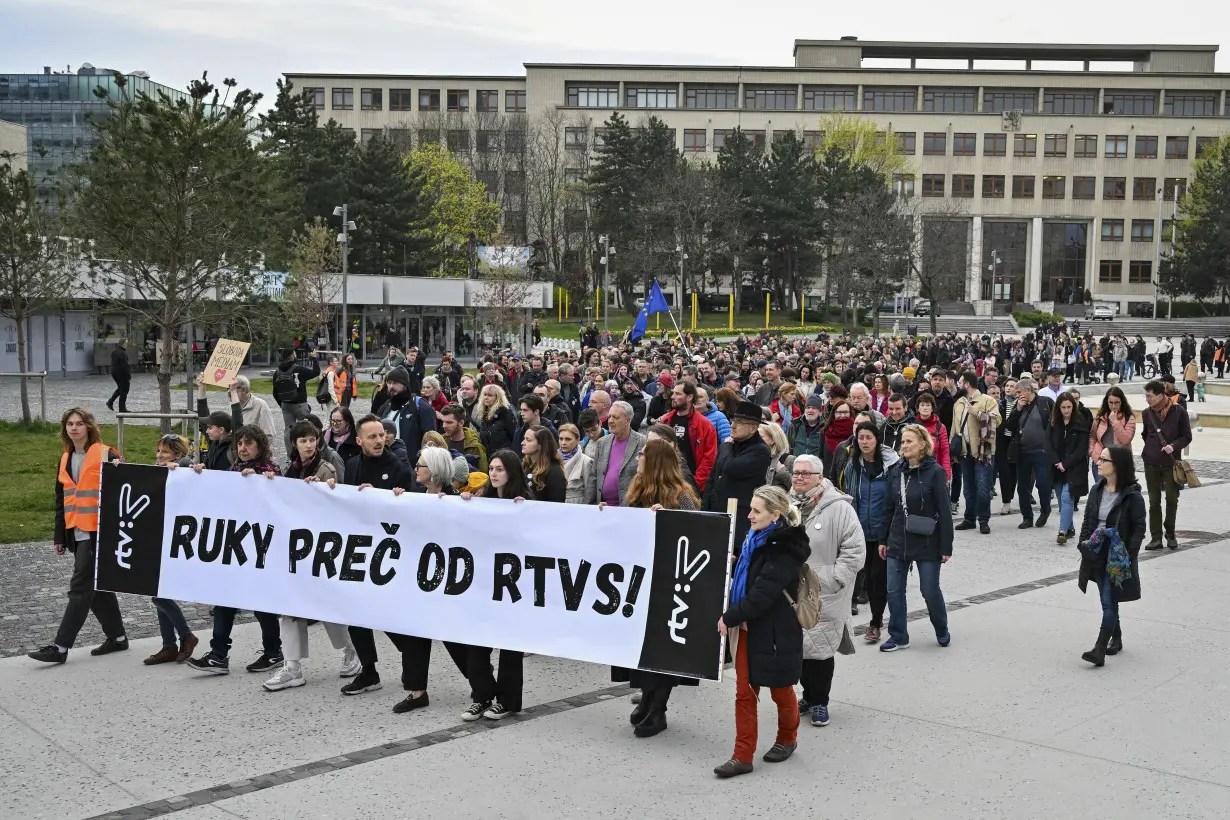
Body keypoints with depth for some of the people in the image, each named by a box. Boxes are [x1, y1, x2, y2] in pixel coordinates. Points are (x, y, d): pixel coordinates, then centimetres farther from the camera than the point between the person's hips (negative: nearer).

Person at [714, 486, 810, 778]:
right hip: (747, 627, 7)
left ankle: (787, 738, 38)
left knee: (780, 690, 14)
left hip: (774, 631, -7)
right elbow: (740, 575, 17)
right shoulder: (754, 538, 2)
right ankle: (743, 756, 12)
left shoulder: (783, 551, -21)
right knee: (744, 692, 6)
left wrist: (728, 618, -15)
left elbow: (760, 597, -24)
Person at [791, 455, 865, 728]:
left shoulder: (839, 508, -11)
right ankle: (809, 695, 30)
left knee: (820, 648, 0)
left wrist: (832, 580, -15)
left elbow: (855, 550, -12)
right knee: (798, 645, 12)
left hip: (825, 596, -5)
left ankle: (819, 701, 16)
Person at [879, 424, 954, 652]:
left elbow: (944, 511, -11)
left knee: (930, 590, 5)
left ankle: (942, 631, 29)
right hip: (898, 541, 5)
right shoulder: (898, 471, 5)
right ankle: (898, 636, 17)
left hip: (926, 543, -5)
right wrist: (884, 539, 11)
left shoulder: (934, 472, -10)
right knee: (894, 591, 4)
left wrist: (946, 547, -12)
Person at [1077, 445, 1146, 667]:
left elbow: (1139, 528, -10)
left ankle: (1100, 650, -10)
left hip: (1117, 558, -6)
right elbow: (1087, 521, 11)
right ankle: (1116, 639, 33)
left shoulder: (1132, 496, -12)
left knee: (1109, 602, -8)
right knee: (1108, 601, 16)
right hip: (1097, 555, 6)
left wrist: (1129, 555, -15)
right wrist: (1084, 546, 4)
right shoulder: (1097, 490, 5)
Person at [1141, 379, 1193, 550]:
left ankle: (1170, 534, 21)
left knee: (1172, 499, 5)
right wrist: (1152, 449, 7)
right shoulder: (1147, 413, 3)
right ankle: (1156, 537, 7)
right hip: (1151, 464, 2)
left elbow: (1187, 437, -3)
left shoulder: (1178, 412, -7)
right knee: (1154, 501, 3)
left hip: (1171, 463, -2)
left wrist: (1173, 446, -18)